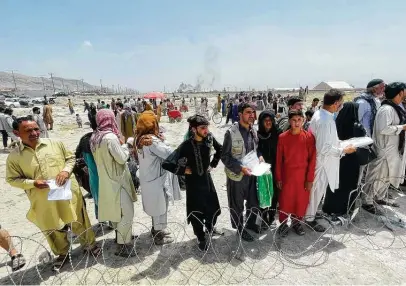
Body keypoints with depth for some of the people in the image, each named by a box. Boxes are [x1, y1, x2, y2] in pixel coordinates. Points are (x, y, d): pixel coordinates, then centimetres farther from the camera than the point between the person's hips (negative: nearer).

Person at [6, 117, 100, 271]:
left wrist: (66, 170, -14)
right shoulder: (14, 157, -6)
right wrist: (32, 183, -16)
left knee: (79, 222, 14)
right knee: (54, 231, 19)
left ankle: (90, 244, 37)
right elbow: (12, 179, 1)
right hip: (45, 202, 1)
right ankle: (62, 253, 43)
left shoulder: (55, 143, -5)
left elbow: (71, 158, 5)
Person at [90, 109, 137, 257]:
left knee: (116, 210, 24)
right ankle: (122, 246, 7)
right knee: (127, 213, -1)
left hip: (106, 180, 10)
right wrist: (124, 145, -4)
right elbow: (122, 158, -20)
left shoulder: (95, 137, 5)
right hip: (116, 180, -10)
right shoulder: (110, 137, -23)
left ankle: (120, 234, 40)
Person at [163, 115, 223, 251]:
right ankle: (201, 238, 35)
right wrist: (184, 170, -18)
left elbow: (220, 149, 13)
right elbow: (166, 164, -30)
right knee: (196, 211, 10)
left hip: (207, 178, 5)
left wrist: (213, 163, 6)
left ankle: (210, 227, 50)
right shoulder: (186, 145, -25)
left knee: (214, 207, 19)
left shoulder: (209, 138, -10)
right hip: (193, 181, -5)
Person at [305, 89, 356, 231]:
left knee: (317, 189, 22)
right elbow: (324, 148, -28)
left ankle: (310, 213, 39)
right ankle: (309, 218, 23)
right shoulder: (325, 121, -28)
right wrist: (343, 150, -17)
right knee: (317, 190, 6)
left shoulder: (319, 114, 3)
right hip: (322, 161, -10)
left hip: (320, 160, 10)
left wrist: (337, 143, 14)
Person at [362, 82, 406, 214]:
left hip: (393, 150, 10)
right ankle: (367, 202, 11)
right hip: (384, 150, -10)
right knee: (377, 176, -1)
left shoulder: (395, 108, 11)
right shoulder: (386, 109, -21)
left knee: (386, 176, 21)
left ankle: (380, 198, 37)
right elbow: (383, 129, -29)